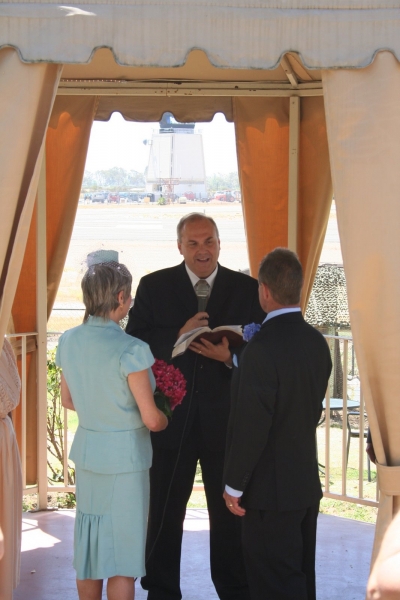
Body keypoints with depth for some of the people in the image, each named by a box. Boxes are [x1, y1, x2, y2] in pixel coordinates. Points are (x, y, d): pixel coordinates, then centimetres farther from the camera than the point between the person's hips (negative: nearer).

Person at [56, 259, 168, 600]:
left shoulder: (69, 342, -1)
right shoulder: (131, 351, -21)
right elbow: (151, 419, -16)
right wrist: (166, 419, 5)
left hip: (86, 451, 6)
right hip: (124, 457, -6)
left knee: (89, 546, 16)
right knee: (123, 551, 5)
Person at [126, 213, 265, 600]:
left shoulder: (247, 289, 0)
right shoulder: (154, 287, -1)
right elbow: (134, 344, -7)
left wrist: (230, 355, -21)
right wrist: (178, 338, -22)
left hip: (226, 420, 0)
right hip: (171, 419, 0)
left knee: (230, 514, 12)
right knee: (164, 514, 11)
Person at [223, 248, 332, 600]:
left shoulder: (263, 348, -22)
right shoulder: (317, 342, 2)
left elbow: (250, 426, -22)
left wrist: (234, 485, -11)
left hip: (271, 491, -8)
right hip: (308, 482, 8)